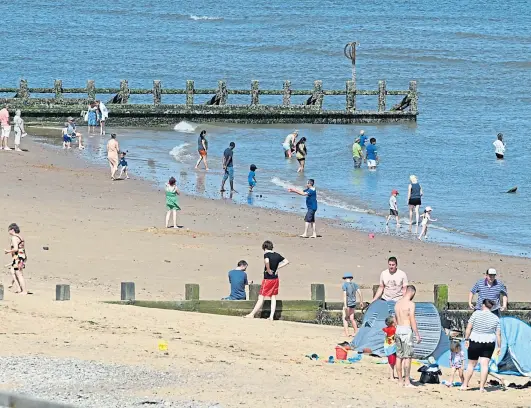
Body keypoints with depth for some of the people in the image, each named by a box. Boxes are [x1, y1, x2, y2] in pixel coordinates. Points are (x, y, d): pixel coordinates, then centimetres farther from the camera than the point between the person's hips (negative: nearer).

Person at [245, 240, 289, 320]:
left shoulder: (266, 255, -14)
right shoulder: (277, 255, 5)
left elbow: (267, 261, -36)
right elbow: (286, 261, 13)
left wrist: (268, 270, -21)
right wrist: (278, 267, 7)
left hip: (268, 279, -6)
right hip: (275, 279, 6)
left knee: (261, 297, 0)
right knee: (273, 298, 11)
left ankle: (252, 314, 6)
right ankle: (271, 316, 9)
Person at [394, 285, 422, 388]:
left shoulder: (397, 303, 11)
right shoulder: (410, 304, -11)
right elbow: (412, 320, -15)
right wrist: (417, 335, -10)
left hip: (398, 329, 7)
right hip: (407, 329, -7)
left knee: (399, 356, 9)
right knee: (407, 357, -5)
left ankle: (400, 380, 13)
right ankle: (407, 381, -7)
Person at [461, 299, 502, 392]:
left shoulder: (476, 314, -4)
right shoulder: (495, 318, 3)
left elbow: (469, 327, -8)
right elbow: (498, 334, 2)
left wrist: (466, 339, -3)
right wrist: (499, 347, 7)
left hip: (475, 342, -1)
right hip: (489, 344, 1)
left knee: (471, 364, 10)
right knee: (484, 365, 1)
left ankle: (465, 385, 15)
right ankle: (482, 387, -3)